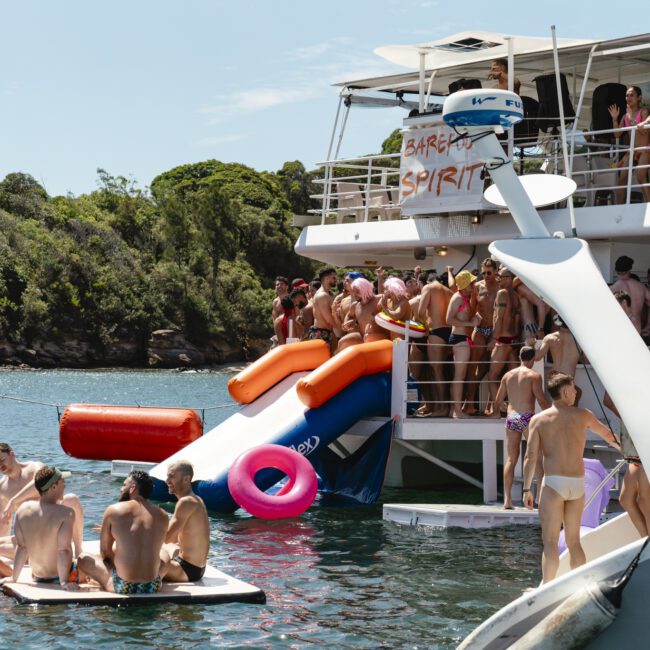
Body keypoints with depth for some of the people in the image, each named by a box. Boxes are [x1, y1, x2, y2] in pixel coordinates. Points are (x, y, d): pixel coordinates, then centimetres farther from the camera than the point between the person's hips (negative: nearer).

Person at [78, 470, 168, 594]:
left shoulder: (113, 511, -4)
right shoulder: (162, 516, 3)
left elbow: (104, 551, 4)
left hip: (123, 587, -3)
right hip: (153, 587, 3)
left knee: (83, 558, 20)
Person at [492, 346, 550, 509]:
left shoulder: (508, 375, 12)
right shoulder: (534, 376, -3)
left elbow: (498, 400, 18)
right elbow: (541, 400, -10)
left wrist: (496, 412, 37)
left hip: (511, 418, 5)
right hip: (527, 417, -5)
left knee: (511, 459, 7)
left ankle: (507, 499, 2)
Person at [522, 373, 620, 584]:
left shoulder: (539, 419, 2)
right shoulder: (583, 415, 8)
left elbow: (530, 457, -5)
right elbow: (608, 436, 25)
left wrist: (527, 489, -1)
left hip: (553, 482, -2)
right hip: (578, 484, 3)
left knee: (550, 541, -2)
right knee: (574, 541, 12)